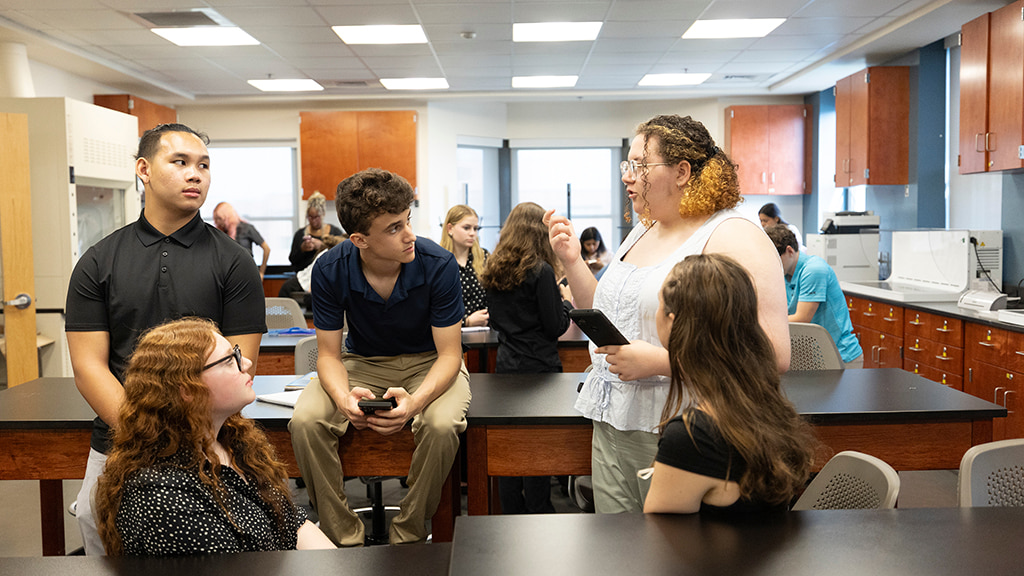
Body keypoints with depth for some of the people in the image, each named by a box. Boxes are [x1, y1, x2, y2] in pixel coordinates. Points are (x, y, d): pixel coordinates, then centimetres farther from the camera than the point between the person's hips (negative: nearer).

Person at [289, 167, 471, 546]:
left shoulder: (439, 265, -23)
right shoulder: (330, 270, -18)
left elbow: (449, 354, -19)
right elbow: (329, 354, -10)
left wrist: (416, 401, -40)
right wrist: (343, 398, -34)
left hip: (428, 363, -2)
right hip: (362, 362, 2)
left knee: (442, 425, -34)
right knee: (305, 421, -25)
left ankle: (408, 537, -9)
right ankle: (344, 540, -7)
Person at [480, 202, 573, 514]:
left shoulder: (494, 272, 6)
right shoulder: (541, 271, -13)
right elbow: (555, 327, -11)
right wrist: (566, 303, 6)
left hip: (505, 366, 6)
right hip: (539, 367, -6)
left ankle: (512, 514, 20)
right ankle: (539, 514, 9)